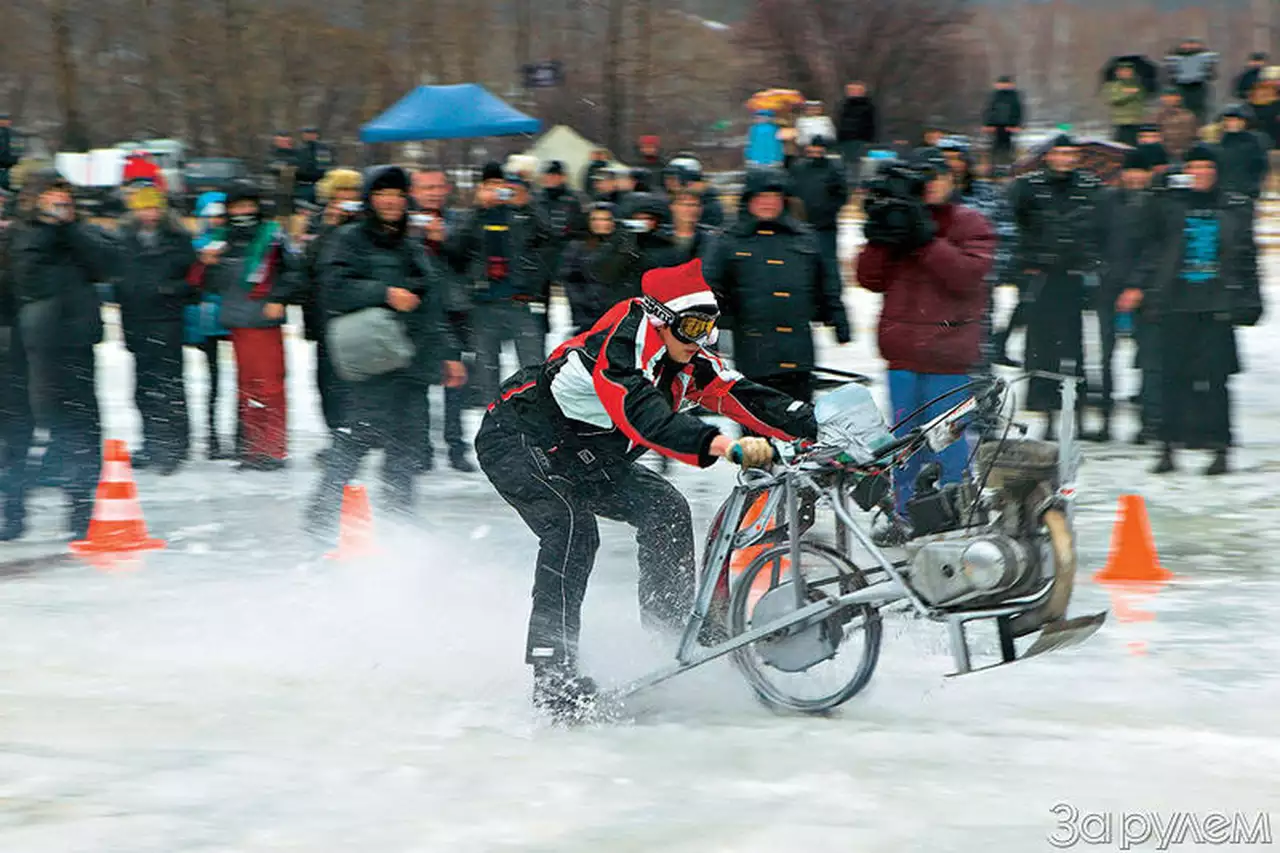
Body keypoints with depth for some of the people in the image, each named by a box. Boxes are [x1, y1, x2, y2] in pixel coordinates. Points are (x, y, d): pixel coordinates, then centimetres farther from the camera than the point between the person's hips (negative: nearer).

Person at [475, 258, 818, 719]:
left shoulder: (687, 362, -4)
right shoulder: (618, 352, -32)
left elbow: (742, 397, -8)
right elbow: (645, 417, -47)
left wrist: (818, 427, -19)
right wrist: (722, 444, -60)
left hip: (580, 455, 9)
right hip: (516, 440, -9)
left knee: (665, 510, -6)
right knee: (572, 528, -30)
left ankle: (672, 632, 7)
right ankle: (553, 674, -32)